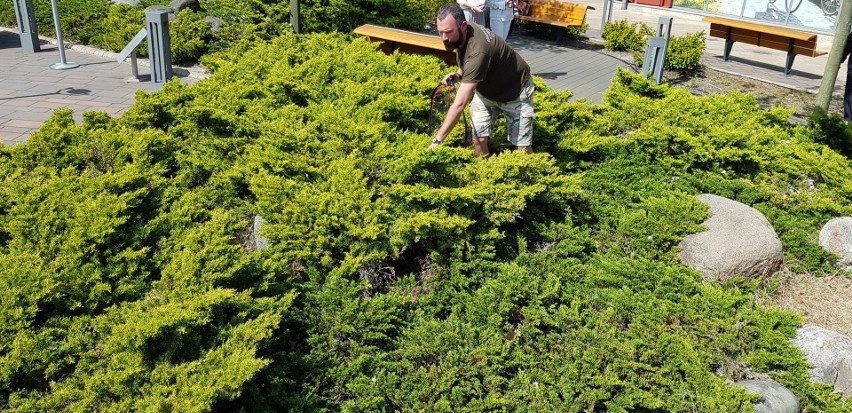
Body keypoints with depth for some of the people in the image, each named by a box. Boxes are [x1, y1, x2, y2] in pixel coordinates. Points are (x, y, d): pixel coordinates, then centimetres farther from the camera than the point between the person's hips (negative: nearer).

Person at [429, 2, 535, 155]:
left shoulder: (478, 50, -42)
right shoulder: (460, 35, -17)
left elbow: (459, 104, -46)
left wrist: (437, 140, -47)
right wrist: (457, 75, -15)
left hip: (515, 91, -7)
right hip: (485, 90, 7)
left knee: (523, 148, -6)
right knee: (479, 140, -4)